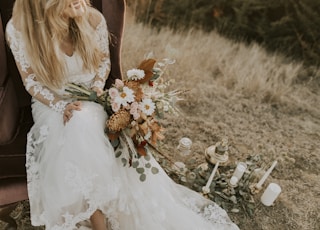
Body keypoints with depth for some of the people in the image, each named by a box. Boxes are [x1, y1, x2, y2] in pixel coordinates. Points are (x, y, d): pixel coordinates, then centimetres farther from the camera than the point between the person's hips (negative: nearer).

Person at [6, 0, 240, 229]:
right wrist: (62, 106, -24)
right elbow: (32, 82, -9)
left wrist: (97, 86, -14)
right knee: (79, 129, -35)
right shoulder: (19, 29, -18)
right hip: (52, 104, -1)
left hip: (91, 99, 2)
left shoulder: (94, 19, -13)